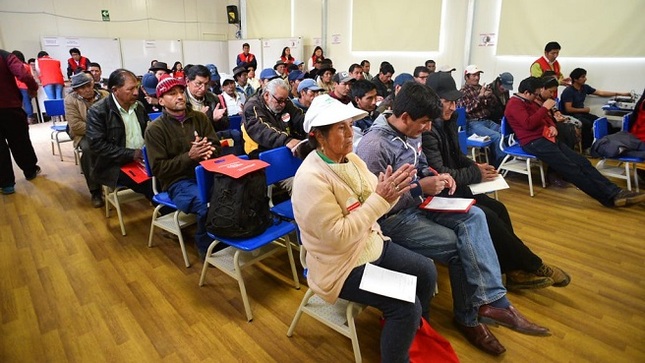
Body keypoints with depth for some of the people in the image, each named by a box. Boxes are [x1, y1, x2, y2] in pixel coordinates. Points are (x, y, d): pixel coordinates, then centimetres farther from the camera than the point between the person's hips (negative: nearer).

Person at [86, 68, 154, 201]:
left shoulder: (138, 106, 10)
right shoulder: (97, 111, -8)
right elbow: (97, 145, -14)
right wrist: (131, 154, -19)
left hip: (142, 159, 6)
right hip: (116, 165, -6)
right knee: (152, 184, -28)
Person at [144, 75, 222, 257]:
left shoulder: (200, 118, 10)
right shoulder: (155, 129, -3)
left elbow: (217, 147, 9)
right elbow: (158, 169, -8)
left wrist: (208, 151, -16)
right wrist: (189, 156, -18)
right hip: (177, 181, -4)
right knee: (208, 204, -33)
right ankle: (206, 246, -3)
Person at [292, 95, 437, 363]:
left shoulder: (350, 158, -1)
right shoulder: (311, 179, -27)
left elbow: (374, 204, 3)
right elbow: (338, 237, -29)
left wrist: (393, 191, -21)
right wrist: (380, 198, -30)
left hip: (372, 245, 9)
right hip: (340, 264, -8)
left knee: (426, 271, 10)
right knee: (406, 307, -17)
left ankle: (417, 333, 35)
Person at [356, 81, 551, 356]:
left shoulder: (410, 133, 3)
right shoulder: (374, 147, -24)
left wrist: (434, 176, -1)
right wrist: (421, 188, -22)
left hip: (415, 203, 8)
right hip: (391, 219, -8)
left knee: (474, 217, -9)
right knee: (459, 246, -11)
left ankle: (490, 301, -12)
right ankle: (470, 317, 14)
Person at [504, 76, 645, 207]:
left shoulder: (528, 101, 22)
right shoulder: (514, 104, -9)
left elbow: (544, 117, 28)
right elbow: (528, 123, -23)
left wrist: (552, 126, 6)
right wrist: (544, 107, -14)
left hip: (545, 138, 10)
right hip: (533, 143, -10)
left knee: (581, 161, -4)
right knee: (571, 168, -17)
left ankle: (614, 192, -9)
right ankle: (609, 197, -18)